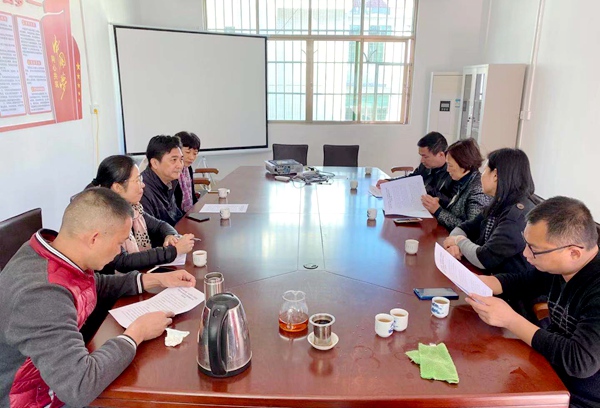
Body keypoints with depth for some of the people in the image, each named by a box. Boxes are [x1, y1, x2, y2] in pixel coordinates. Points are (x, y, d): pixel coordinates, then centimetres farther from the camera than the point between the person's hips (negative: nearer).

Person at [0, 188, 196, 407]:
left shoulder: (56, 251, -9)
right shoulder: (41, 294, -35)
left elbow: (97, 285, 13)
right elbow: (79, 387, -40)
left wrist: (155, 279, 5)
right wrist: (136, 333, -27)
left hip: (65, 377, 7)